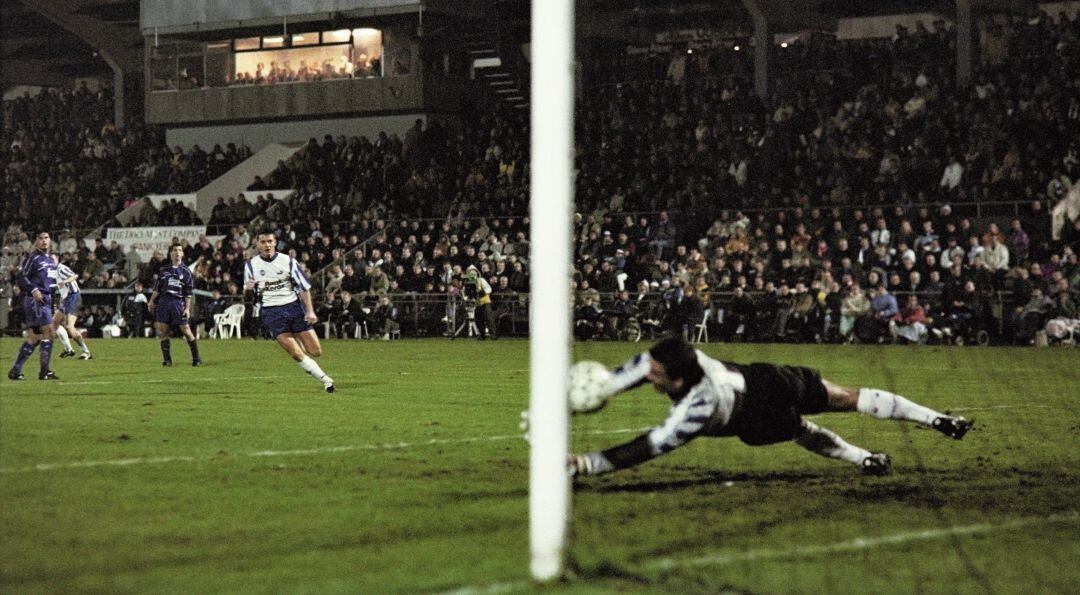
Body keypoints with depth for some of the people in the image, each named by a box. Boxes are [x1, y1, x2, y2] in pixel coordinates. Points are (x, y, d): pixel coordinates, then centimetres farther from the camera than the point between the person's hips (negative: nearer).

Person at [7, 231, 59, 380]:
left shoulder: (51, 259, 19)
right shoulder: (33, 257, -7)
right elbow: (22, 277, -11)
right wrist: (33, 290, -24)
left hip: (46, 300, 9)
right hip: (35, 299, -9)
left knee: (33, 337, 8)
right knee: (49, 333, -15)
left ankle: (15, 371, 11)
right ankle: (44, 371, -11)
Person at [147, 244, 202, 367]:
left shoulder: (186, 271, 4)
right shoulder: (163, 270, 14)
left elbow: (188, 292, 1)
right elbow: (157, 287, 18)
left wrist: (187, 308, -6)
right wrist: (151, 301, 11)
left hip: (178, 302, -3)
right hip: (164, 302, 3)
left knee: (186, 330, -7)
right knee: (162, 331, -2)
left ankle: (196, 358, 1)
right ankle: (167, 360, 5)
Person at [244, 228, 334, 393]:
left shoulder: (288, 261, 0)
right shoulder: (251, 265, 4)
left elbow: (304, 287, 2)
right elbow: (247, 295, 12)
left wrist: (310, 311, -8)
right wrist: (248, 289, -13)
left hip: (293, 306, 1)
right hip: (271, 312, -1)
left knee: (316, 351, -3)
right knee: (296, 354, -15)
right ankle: (325, 379, -3)